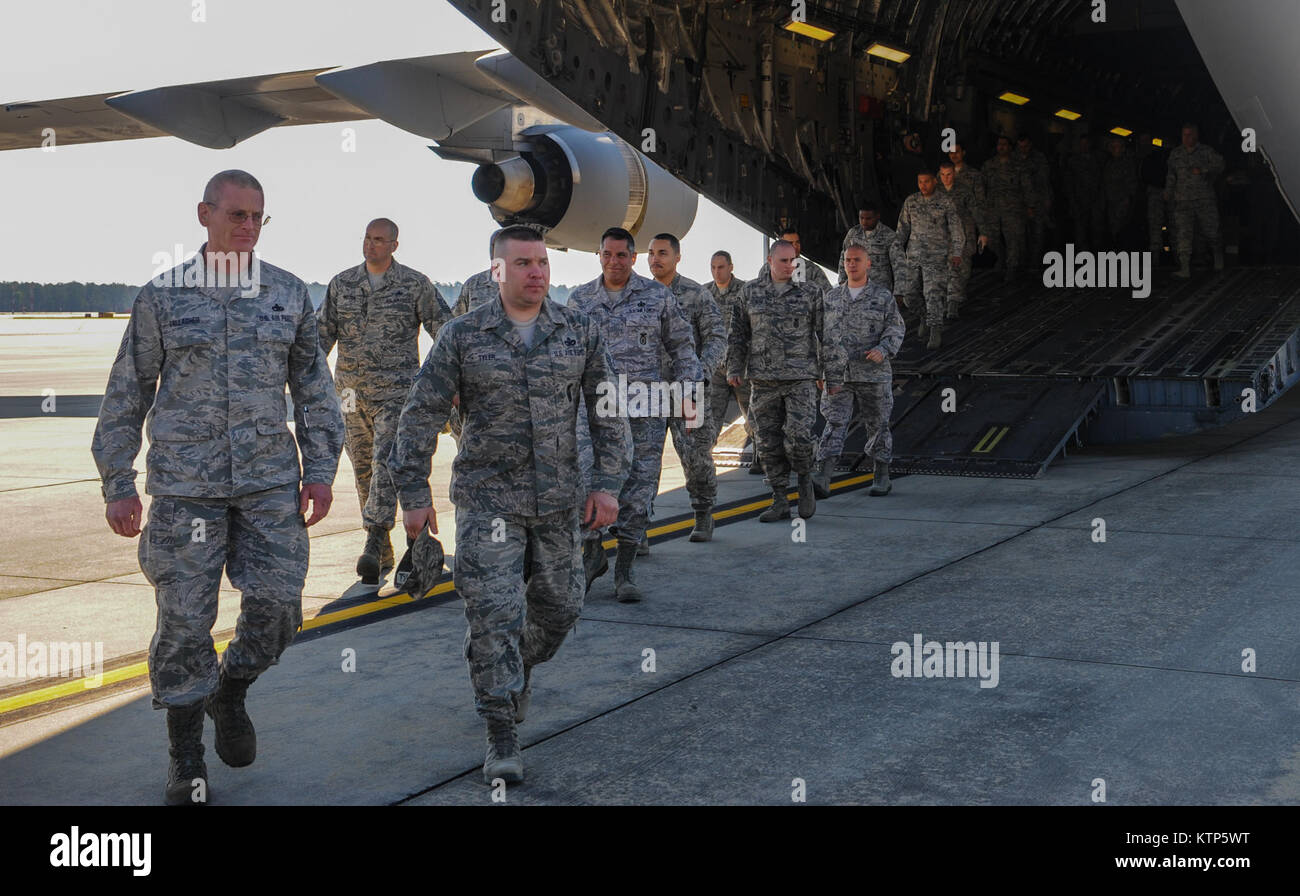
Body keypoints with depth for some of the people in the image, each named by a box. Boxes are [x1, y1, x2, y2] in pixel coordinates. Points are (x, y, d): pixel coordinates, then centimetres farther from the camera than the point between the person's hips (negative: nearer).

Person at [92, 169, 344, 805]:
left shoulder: (289, 294, 7)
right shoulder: (162, 297, 2)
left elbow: (313, 389, 12)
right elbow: (127, 394, 6)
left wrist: (320, 470, 5)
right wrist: (118, 485, 3)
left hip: (270, 483, 2)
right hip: (184, 484, -1)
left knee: (276, 604, -7)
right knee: (185, 619, 0)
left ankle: (230, 693, 26)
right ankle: (185, 761, 17)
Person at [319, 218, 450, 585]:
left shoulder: (416, 284, -1)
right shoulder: (341, 283, 9)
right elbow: (323, 332, 12)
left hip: (397, 389, -4)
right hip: (351, 390, 4)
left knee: (386, 462, -19)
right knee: (363, 471, 8)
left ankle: (373, 545, -26)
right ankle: (384, 554, 18)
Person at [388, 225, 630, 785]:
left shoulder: (579, 331, 2)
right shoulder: (463, 335, -4)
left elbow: (607, 411, 5)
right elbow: (421, 415, -2)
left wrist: (607, 485, -3)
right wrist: (414, 495, -6)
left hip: (558, 501, 3)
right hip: (487, 498, -3)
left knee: (559, 606, 11)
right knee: (495, 613, -9)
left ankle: (520, 670, 43)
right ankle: (502, 738, 0)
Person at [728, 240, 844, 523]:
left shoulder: (810, 293, 4)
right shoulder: (750, 292, 9)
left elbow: (826, 337, 4)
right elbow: (738, 333, 15)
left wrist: (833, 376, 2)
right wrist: (734, 368, 6)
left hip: (801, 378, -2)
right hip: (762, 380, 3)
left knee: (798, 436, -16)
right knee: (769, 443, 4)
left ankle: (804, 479, 13)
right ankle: (780, 502, 13)